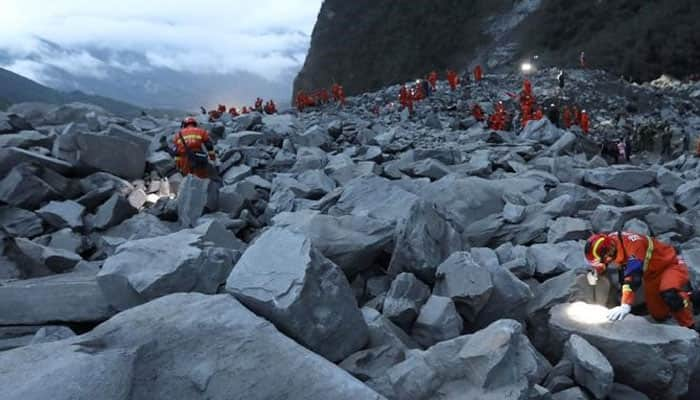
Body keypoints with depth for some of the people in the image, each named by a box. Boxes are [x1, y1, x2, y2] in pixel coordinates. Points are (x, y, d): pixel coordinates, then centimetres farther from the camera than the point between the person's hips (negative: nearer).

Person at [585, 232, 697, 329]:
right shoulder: (609, 241, -17)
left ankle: (689, 328, -16)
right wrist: (596, 271, -10)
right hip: (652, 273, 8)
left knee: (670, 295, -37)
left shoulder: (632, 244, -39)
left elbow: (633, 277, -49)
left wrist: (625, 305, -55)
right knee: (658, 315, 10)